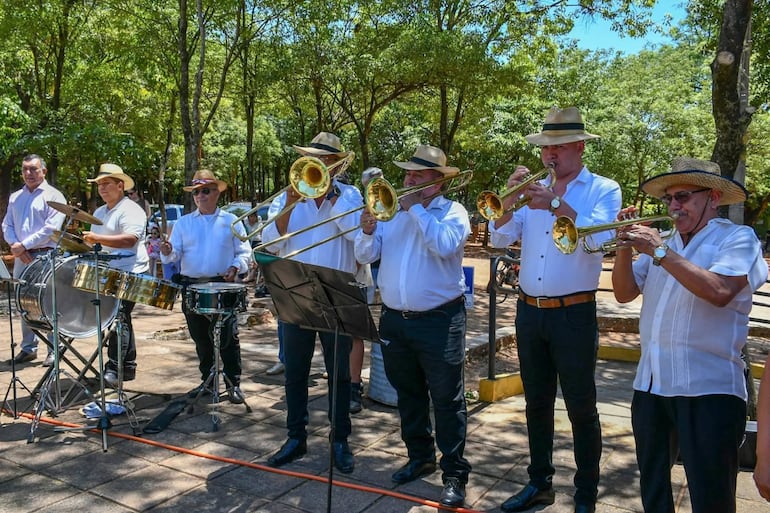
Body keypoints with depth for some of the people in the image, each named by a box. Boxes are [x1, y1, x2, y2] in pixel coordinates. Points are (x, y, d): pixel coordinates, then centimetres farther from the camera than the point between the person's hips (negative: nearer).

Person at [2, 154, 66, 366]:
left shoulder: (53, 196, -3)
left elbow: (51, 228, -13)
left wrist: (24, 245, -15)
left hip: (46, 256, -6)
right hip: (21, 258, 6)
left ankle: (54, 350, 1)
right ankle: (28, 348, 20)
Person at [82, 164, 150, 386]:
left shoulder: (130, 210, -10)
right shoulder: (99, 213, 18)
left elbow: (130, 239, -25)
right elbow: (95, 242, 29)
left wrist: (99, 239, -32)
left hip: (130, 273, -9)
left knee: (118, 318, -13)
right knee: (122, 320, 13)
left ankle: (114, 369, -10)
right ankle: (128, 367, 21)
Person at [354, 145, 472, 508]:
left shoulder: (452, 211, -2)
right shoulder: (392, 211, 11)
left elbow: (444, 246, -23)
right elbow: (365, 256, 6)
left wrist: (416, 209, -16)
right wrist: (367, 232, -14)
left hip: (439, 321, -5)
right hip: (394, 320, 5)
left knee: (447, 400, 1)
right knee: (408, 395, 17)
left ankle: (454, 474, 12)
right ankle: (420, 457, 34)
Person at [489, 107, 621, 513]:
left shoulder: (603, 189, -1)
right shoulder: (535, 190, 10)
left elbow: (598, 238, -20)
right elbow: (499, 239, 2)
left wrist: (557, 205, -29)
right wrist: (510, 198, -12)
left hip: (574, 314, -4)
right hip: (529, 312, 5)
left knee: (581, 409, 5)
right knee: (536, 404, 15)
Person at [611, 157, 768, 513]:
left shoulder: (738, 238, -3)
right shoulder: (660, 242, 13)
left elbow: (719, 292, -22)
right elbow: (624, 293, 8)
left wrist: (660, 252, -21)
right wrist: (625, 247, -6)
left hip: (708, 389, -6)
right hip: (650, 385, 6)